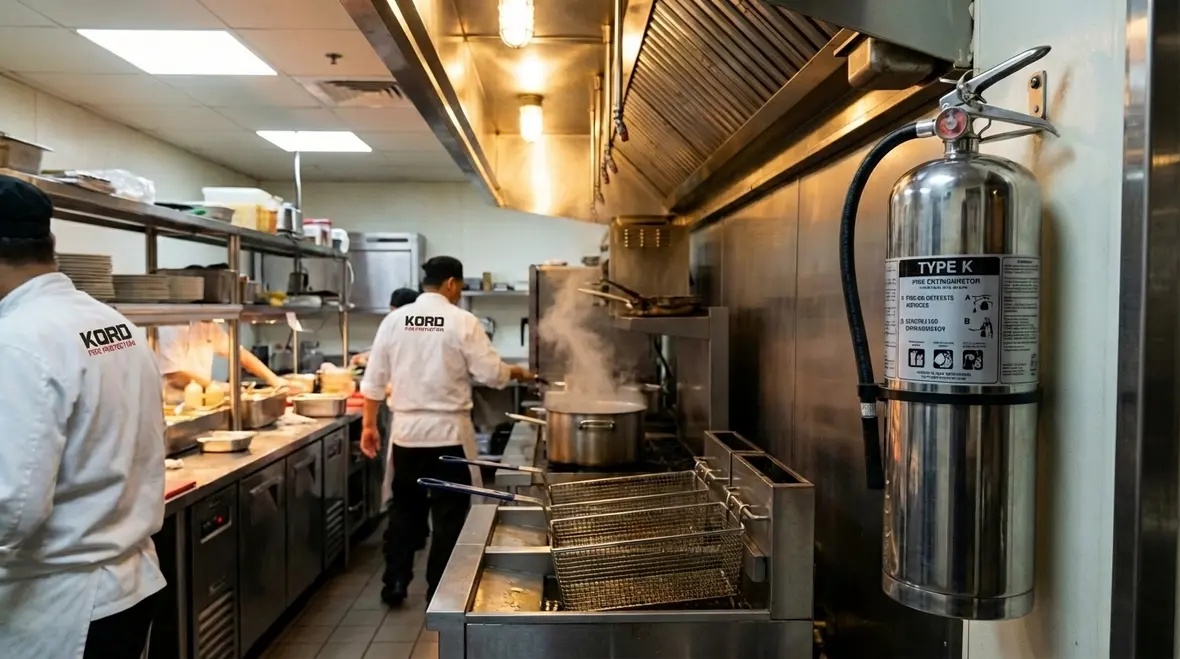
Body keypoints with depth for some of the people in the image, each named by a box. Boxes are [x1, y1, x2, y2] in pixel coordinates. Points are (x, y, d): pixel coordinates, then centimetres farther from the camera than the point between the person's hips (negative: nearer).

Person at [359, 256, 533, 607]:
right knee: (448, 514, 8)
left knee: (404, 510, 17)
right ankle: (439, 591, 15)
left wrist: (369, 425, 13)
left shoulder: (394, 320, 2)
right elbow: (491, 374, -8)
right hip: (448, 432, -4)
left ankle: (394, 584, 24)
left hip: (406, 431, 4)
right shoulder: (462, 322, -10)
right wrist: (516, 372, 12)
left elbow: (374, 379, 4)